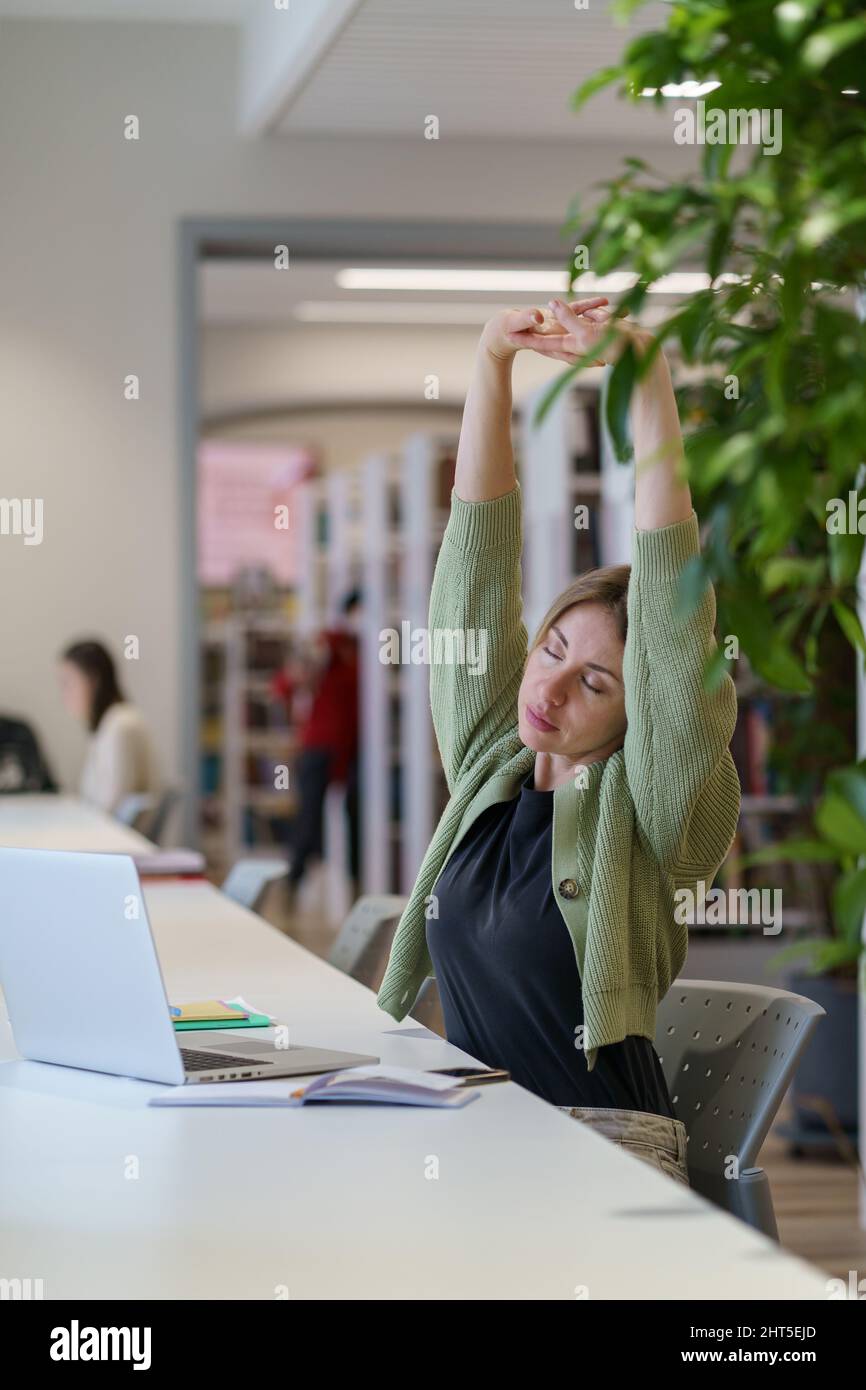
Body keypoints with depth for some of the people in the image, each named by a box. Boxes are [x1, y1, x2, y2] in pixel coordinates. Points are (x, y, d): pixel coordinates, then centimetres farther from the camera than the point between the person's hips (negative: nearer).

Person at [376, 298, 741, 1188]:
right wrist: (493, 360, 0)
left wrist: (649, 383, -19)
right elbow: (481, 547, 7)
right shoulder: (489, 757, 11)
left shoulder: (648, 803, -2)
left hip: (604, 1149, -5)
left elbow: (671, 590, -13)